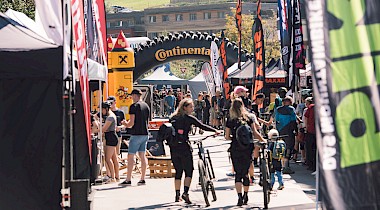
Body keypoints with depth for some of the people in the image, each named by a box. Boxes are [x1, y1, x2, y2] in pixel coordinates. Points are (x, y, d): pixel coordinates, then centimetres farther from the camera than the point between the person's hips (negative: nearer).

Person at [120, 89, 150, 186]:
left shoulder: (134, 106, -11)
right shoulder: (146, 106, 11)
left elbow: (131, 123, -14)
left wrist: (126, 124, 8)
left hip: (136, 134, -7)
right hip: (145, 134, 7)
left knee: (130, 156, -3)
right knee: (142, 155, 10)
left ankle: (128, 180, -4)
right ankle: (142, 179, 10)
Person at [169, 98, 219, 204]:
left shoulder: (173, 118, 11)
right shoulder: (189, 118, -5)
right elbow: (202, 126, -9)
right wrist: (215, 131, -4)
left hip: (174, 148, 5)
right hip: (184, 147, -5)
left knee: (178, 172, 14)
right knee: (189, 171, 2)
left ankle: (177, 195, 16)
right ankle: (185, 192, -13)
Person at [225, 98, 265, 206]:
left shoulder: (230, 120, -1)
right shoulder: (249, 117, 2)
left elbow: (227, 137, 0)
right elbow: (255, 132, -4)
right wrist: (263, 140, 8)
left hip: (235, 148, -1)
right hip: (247, 148, 1)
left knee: (238, 173, 2)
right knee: (245, 172, 14)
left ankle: (239, 196, -11)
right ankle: (245, 196, 22)